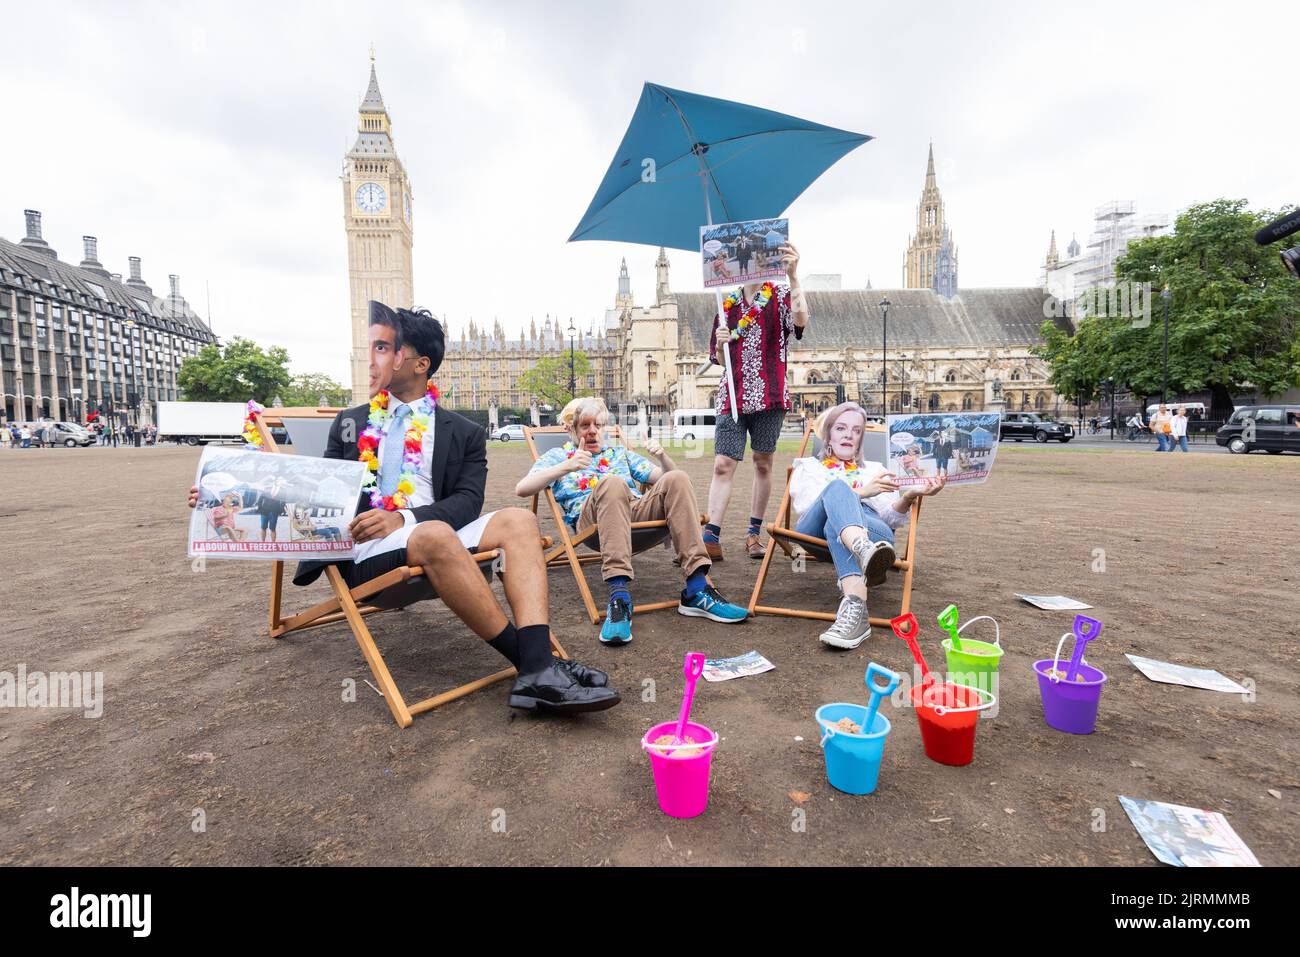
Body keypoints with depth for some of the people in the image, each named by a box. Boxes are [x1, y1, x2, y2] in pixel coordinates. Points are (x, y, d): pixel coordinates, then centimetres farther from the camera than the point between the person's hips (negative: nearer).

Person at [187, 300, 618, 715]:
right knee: (436, 536, -36)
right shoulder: (351, 423, 19)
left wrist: (403, 518, -19)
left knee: (520, 520, -26)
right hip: (367, 547, -1)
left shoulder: (464, 433, 13)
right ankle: (529, 662, -32)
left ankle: (538, 672, -40)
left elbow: (467, 501, -1)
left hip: (440, 535, 1)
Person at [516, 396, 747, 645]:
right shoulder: (557, 456, 23)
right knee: (612, 483, -35)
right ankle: (619, 597, -46)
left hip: (639, 511, 4)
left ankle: (696, 590, -31)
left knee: (677, 479, -23)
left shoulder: (620, 453, 34)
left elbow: (664, 477, 26)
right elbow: (521, 489, 4)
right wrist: (566, 467, -11)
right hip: (591, 519, -4)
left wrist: (661, 456, 3)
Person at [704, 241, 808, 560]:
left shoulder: (781, 295, 4)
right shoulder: (727, 303, 12)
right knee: (723, 464, -8)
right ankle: (711, 539, -10)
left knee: (763, 463, 6)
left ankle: (754, 534, 17)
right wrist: (720, 344, -8)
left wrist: (793, 275, -28)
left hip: (769, 393, -1)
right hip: (733, 395, 2)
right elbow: (718, 360, 14)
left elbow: (800, 320, -20)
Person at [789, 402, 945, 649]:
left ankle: (854, 606, -60)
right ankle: (864, 551, -64)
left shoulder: (875, 470, 34)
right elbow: (805, 504, 5)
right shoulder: (809, 467, 30)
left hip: (871, 532, 1)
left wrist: (910, 495, -5)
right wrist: (861, 492, -7)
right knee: (837, 487, -34)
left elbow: (892, 519, 17)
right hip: (815, 533, -1)